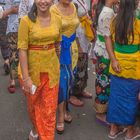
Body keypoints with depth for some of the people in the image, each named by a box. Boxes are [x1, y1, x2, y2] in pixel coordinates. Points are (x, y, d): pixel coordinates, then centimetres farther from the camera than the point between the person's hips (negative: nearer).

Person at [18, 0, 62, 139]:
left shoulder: (57, 19, -2)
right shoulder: (26, 20, -14)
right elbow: (22, 49, -16)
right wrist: (26, 77, -20)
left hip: (51, 69, 2)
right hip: (32, 69, -2)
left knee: (49, 108, 7)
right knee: (33, 105, 19)